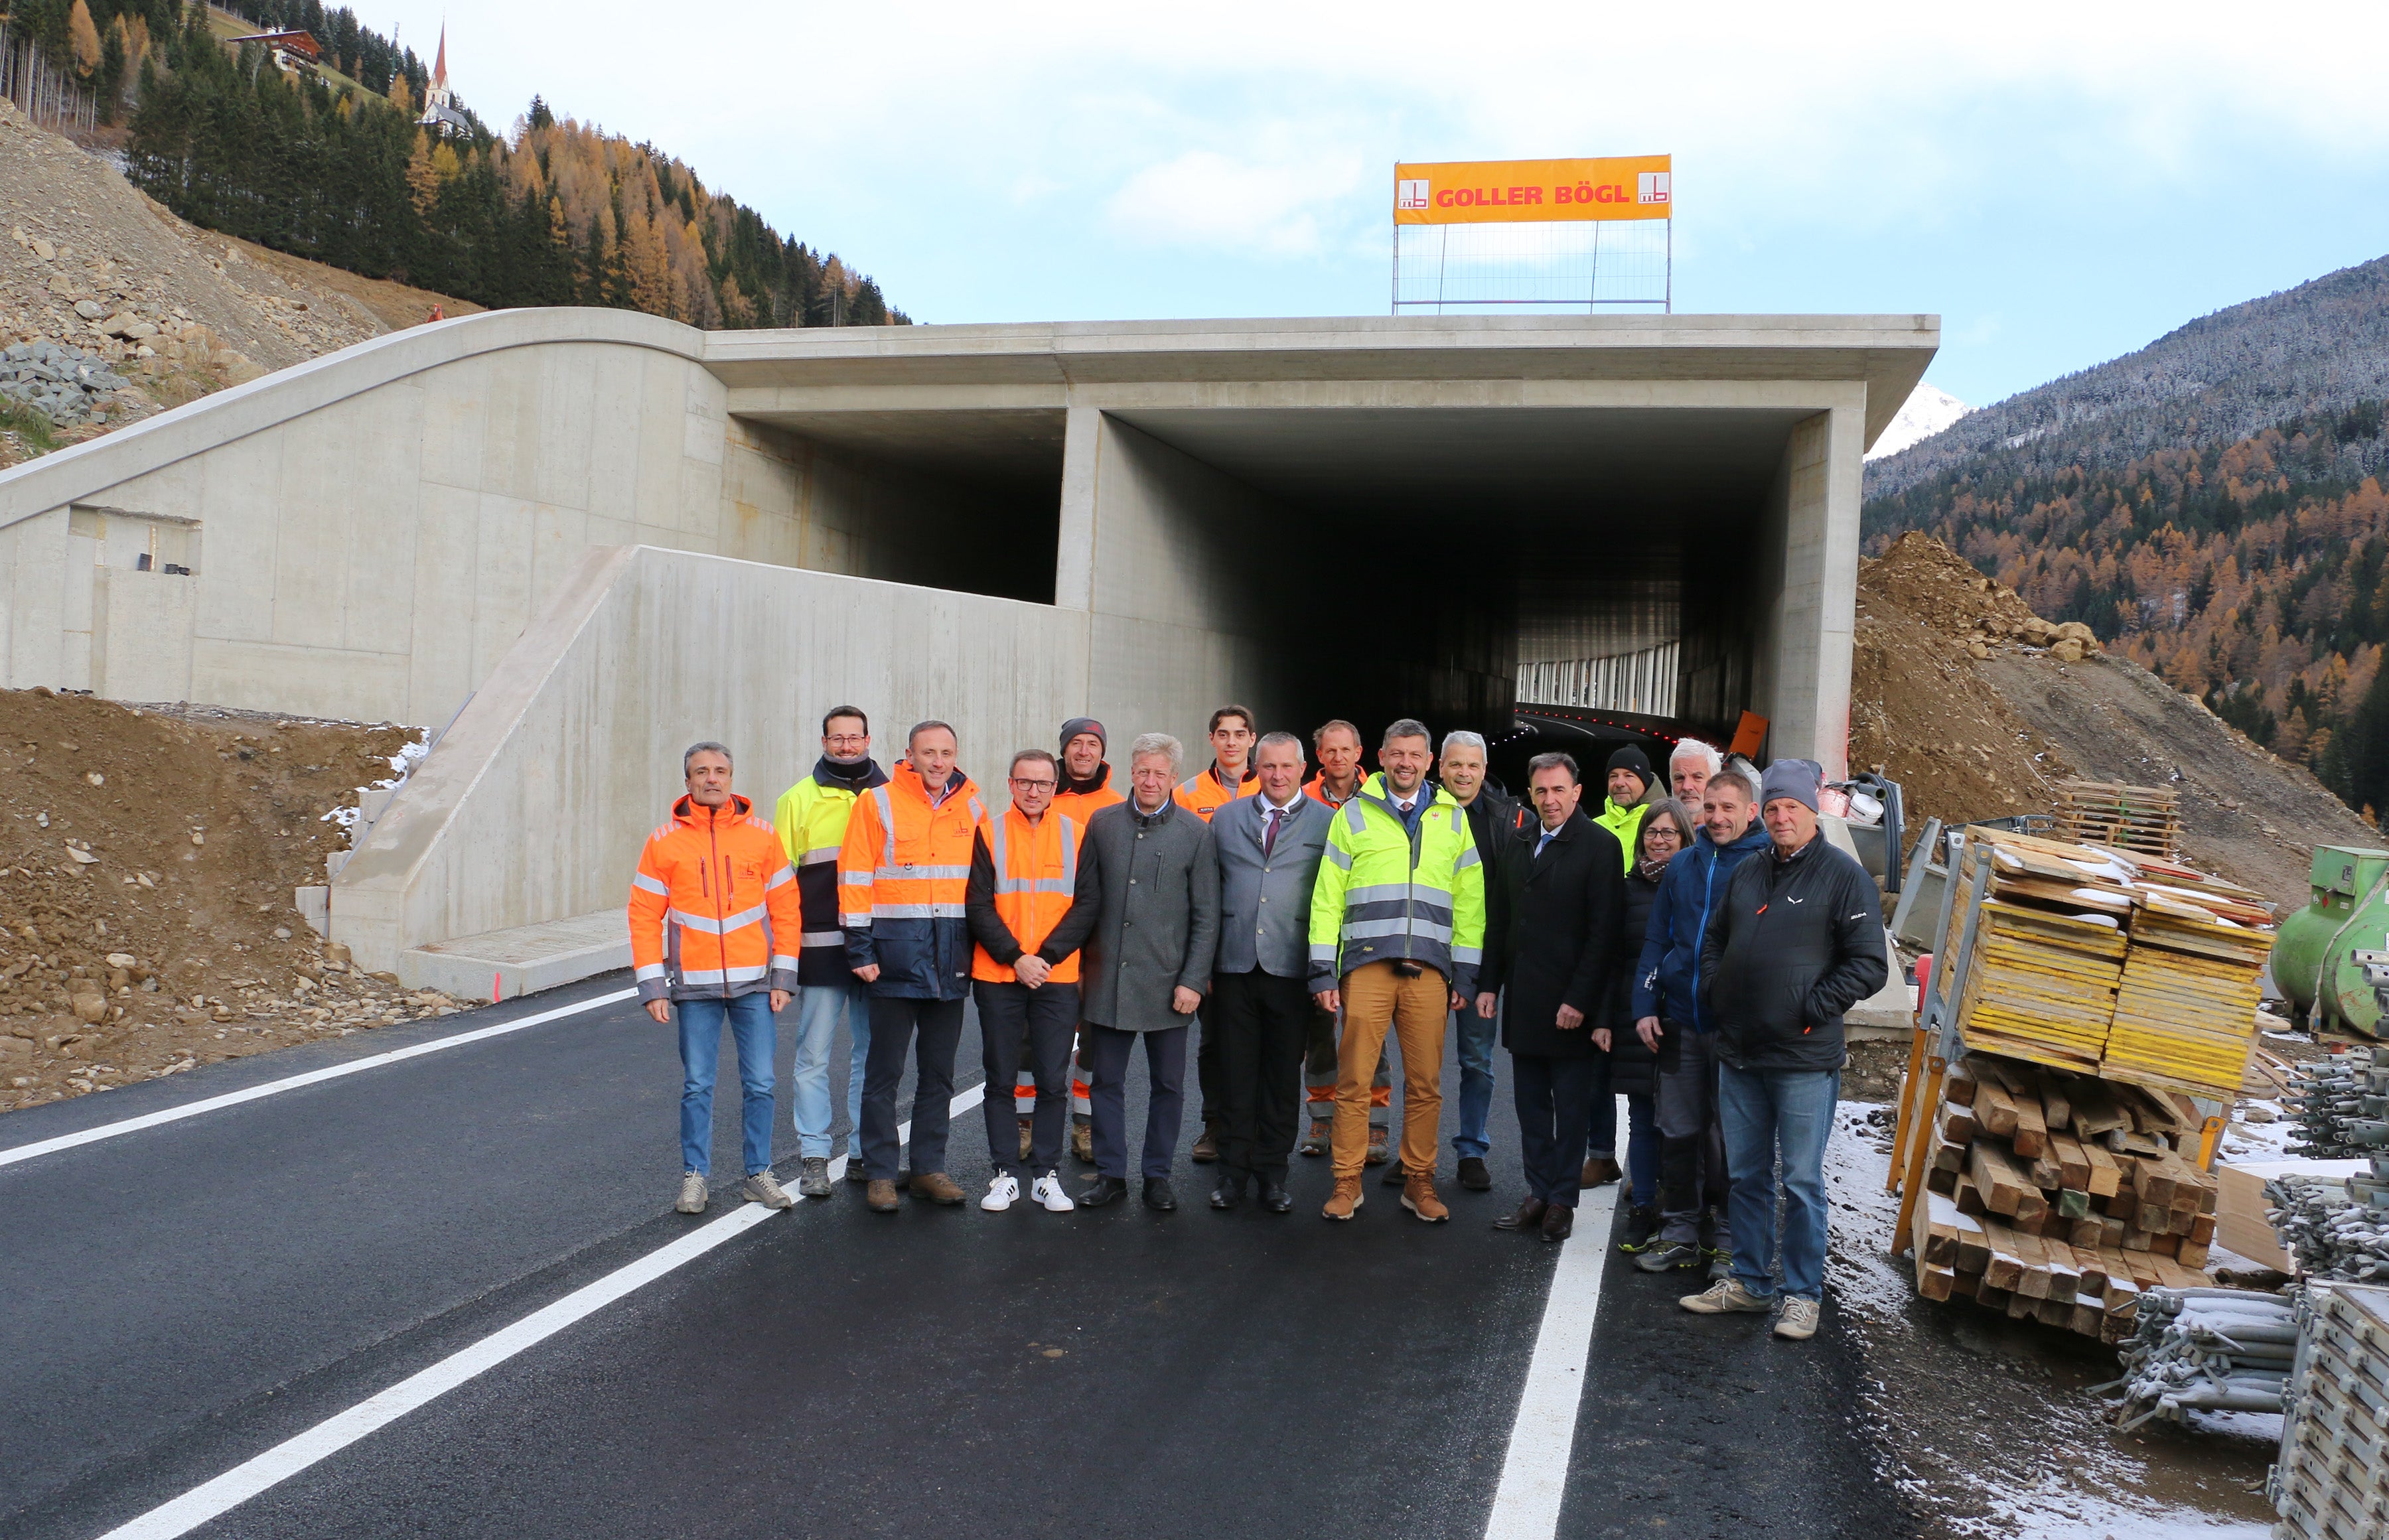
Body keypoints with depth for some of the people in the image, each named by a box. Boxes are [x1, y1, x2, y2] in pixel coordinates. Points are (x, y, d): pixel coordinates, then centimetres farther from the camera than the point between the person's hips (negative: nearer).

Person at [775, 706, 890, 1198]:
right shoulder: (799, 799, 7)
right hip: (820, 947, -1)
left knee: (874, 1054, 8)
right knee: (814, 1055, 0)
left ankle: (866, 1154, 18)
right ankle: (815, 1158, 9)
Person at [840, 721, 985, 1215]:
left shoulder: (972, 808, 8)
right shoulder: (878, 803, -2)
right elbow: (855, 880, -4)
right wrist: (860, 948, -9)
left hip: (951, 961, 4)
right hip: (896, 955, -4)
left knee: (939, 1072, 12)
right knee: (885, 1071, 2)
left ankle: (929, 1168, 22)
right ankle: (880, 1174, 12)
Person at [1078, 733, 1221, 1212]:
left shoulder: (1196, 833, -1)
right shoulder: (1103, 824, 6)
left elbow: (1206, 916, -1)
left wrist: (1193, 981, -7)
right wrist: (1079, 964, 5)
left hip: (1167, 982, -2)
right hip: (1107, 978, 2)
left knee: (1168, 1084, 7)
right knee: (1107, 1081, 8)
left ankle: (1157, 1175, 20)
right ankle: (1110, 1173, 20)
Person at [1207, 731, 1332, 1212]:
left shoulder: (1327, 822, 4)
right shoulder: (1226, 819, 12)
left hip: (1292, 969, -1)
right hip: (1234, 967, 2)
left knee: (1283, 1076, 6)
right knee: (1236, 1073, 6)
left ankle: (1273, 1172, 18)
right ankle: (1234, 1169, 17)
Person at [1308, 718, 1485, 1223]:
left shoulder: (1454, 819, 13)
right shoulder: (1353, 815, 8)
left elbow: (1469, 901, 13)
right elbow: (1327, 898, 6)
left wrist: (1465, 973, 7)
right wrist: (1323, 971, 0)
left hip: (1430, 971, 2)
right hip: (1365, 966, -1)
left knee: (1426, 1085, 5)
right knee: (1354, 1082, 0)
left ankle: (1419, 1182, 18)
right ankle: (1348, 1184, 10)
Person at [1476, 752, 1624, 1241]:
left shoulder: (1599, 845, -8)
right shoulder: (1518, 845, 11)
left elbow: (1603, 930, -12)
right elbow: (1501, 920, 16)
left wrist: (1579, 999, -16)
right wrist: (1489, 983, 9)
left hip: (1572, 1004, -6)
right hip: (1523, 1000, 6)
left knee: (1571, 1108, 5)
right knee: (1530, 1104, 11)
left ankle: (1562, 1200, 15)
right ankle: (1538, 1195, 20)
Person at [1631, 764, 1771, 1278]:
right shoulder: (1684, 865, 9)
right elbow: (1656, 940, 11)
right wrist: (1645, 1007, 3)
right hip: (1680, 1023, 4)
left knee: (1731, 1137, 6)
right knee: (1678, 1132, 11)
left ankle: (1730, 1241, 19)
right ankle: (1679, 1232, 23)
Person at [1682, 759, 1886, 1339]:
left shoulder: (1845, 875, -7)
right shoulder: (1747, 873, 12)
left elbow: (1870, 965, -10)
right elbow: (1714, 941, 23)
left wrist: (1813, 1010, -14)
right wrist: (1714, 995, 9)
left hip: (1804, 1060, -6)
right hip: (1739, 1053, 6)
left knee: (1802, 1182, 3)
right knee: (1746, 1176, 14)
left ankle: (1803, 1293, 15)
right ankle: (1749, 1281, 27)